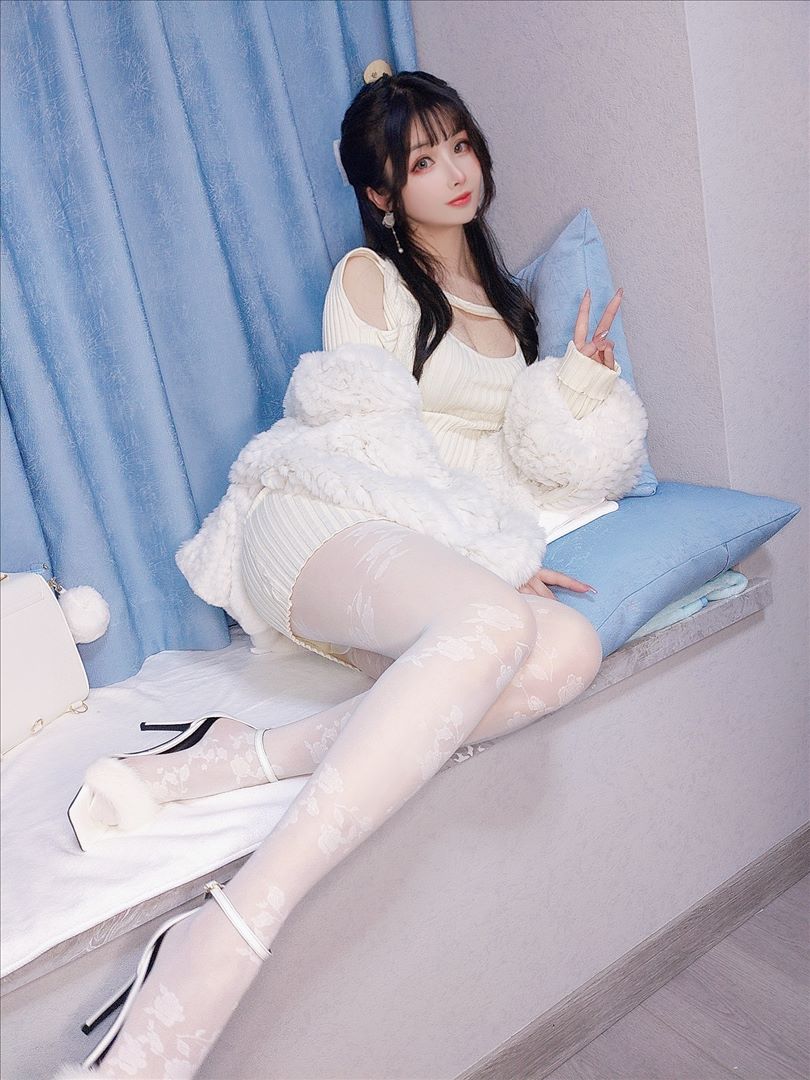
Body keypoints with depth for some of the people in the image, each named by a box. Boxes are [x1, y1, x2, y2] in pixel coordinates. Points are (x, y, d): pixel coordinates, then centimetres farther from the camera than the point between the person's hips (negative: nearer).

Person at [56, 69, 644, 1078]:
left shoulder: (511, 305, 28)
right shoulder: (368, 276, 10)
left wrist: (581, 382, 5)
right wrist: (482, 563, -10)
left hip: (435, 566, 5)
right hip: (326, 526, -5)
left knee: (569, 648, -30)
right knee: (492, 625, -40)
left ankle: (246, 755, -34)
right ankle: (209, 957, -46)